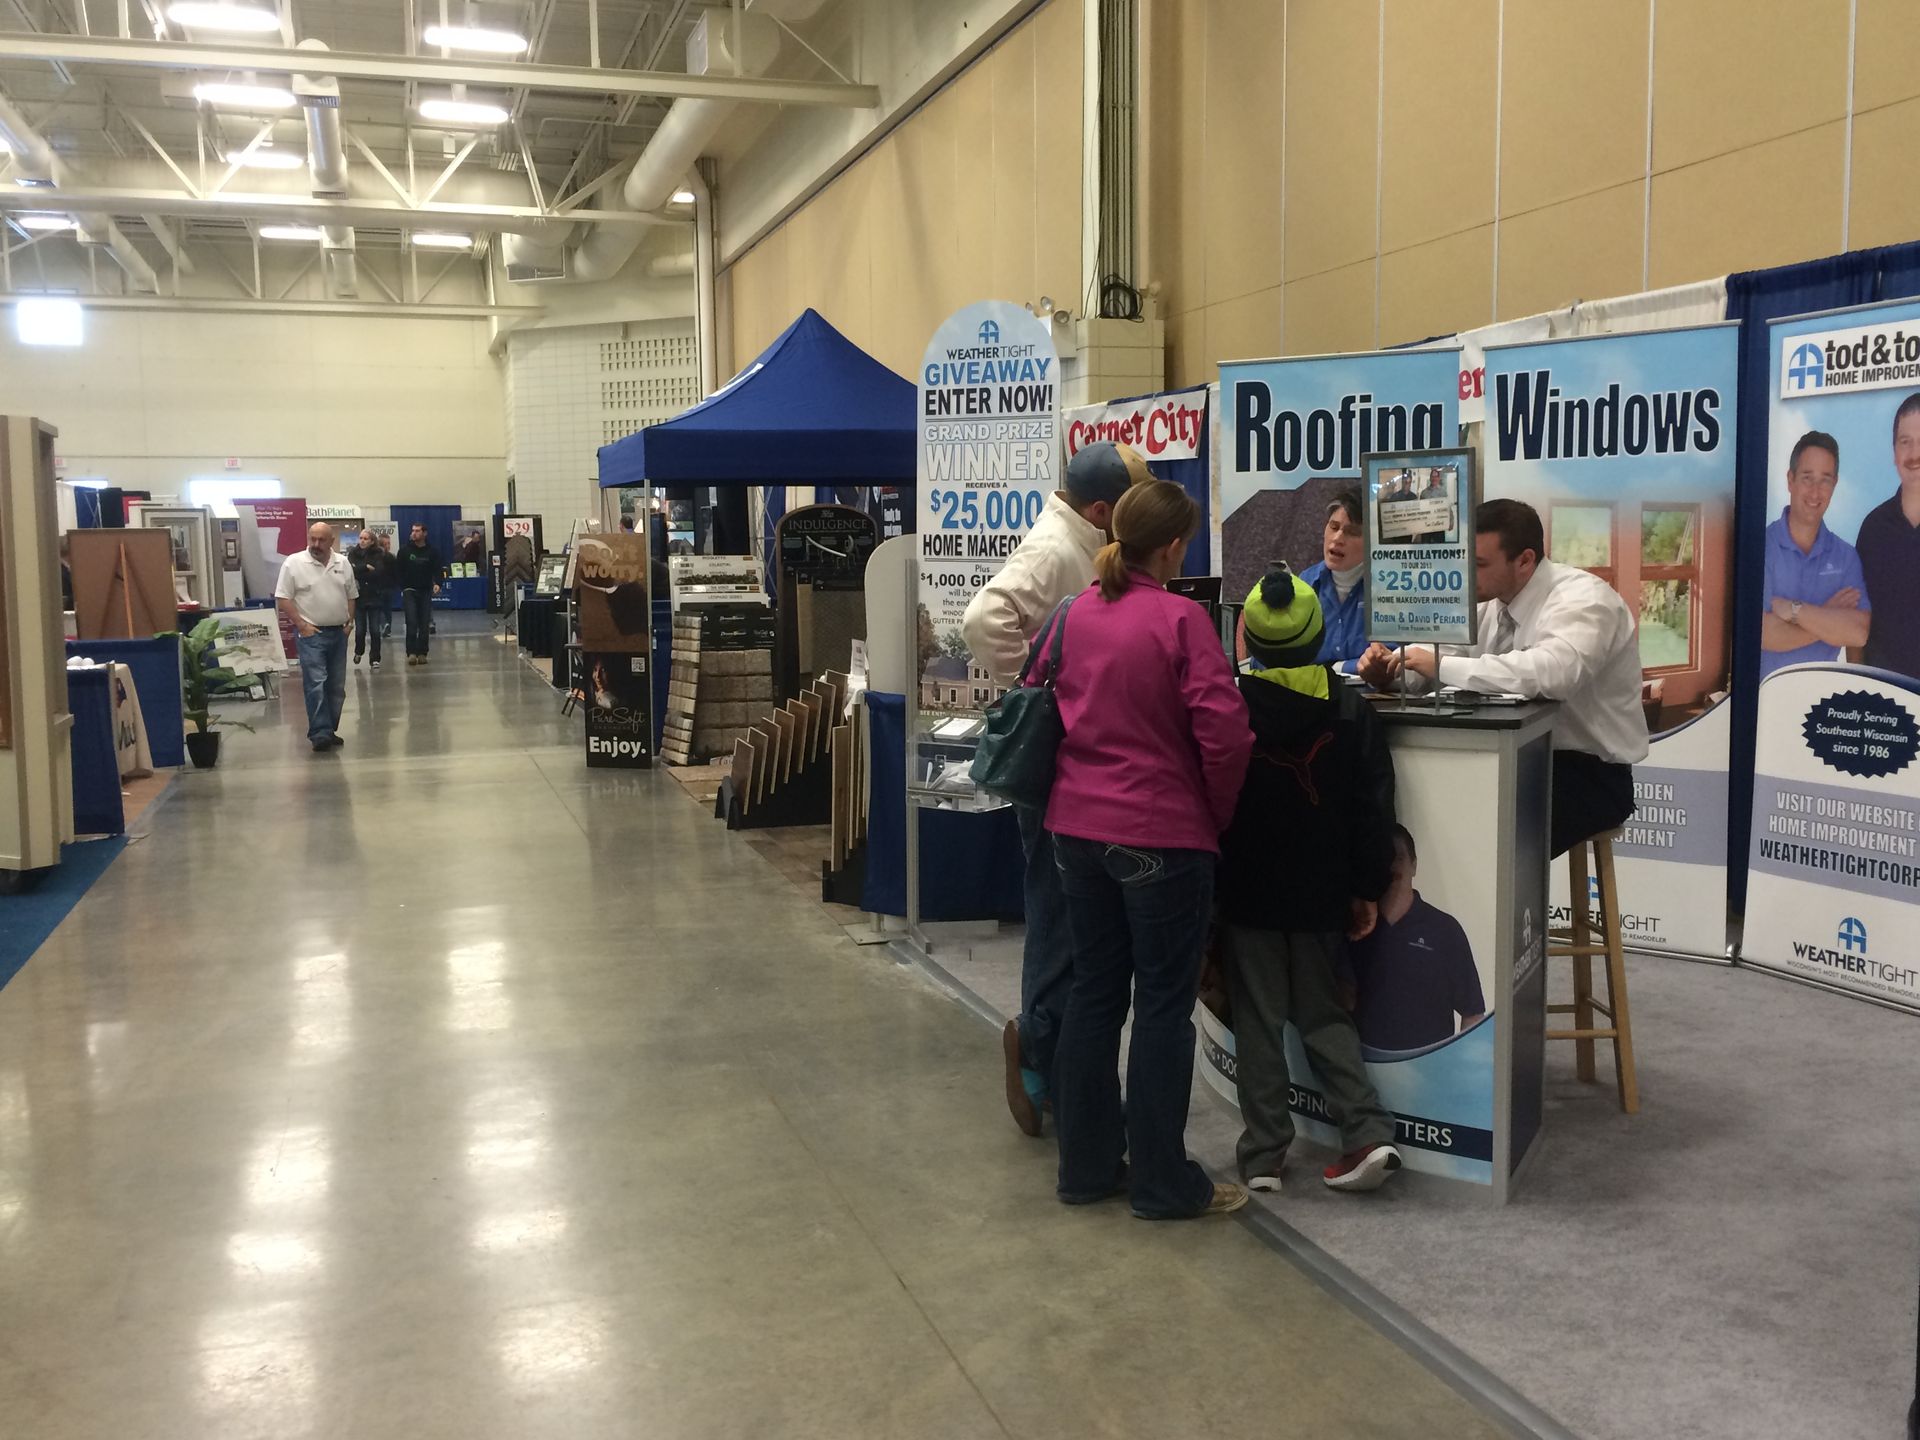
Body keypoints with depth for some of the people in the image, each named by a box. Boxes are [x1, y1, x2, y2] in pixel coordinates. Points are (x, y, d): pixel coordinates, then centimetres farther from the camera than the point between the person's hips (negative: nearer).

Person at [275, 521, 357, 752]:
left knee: (336, 686, 9)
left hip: (338, 633, 5)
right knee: (316, 684, -13)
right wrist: (301, 625, -14)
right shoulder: (293, 563, -7)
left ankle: (329, 730, 18)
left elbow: (351, 595, 15)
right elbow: (282, 598, -8)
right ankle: (320, 734, -16)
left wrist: (350, 621, 3)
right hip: (310, 634, -5)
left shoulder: (343, 564, 7)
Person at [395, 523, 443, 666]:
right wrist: (402, 587, -8)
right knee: (411, 622, -11)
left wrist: (437, 583, -18)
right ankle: (411, 652, -9)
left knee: (425, 624, 2)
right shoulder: (405, 551, 1)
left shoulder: (432, 552, 2)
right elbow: (398, 569, 2)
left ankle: (422, 653, 8)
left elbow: (437, 569, 1)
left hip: (426, 591, 1)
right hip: (409, 591, -1)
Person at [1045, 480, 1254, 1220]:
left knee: (1092, 993, 14)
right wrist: (1218, 813, -2)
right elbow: (1222, 729, -17)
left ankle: (1086, 1166, 23)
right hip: (1161, 835, -6)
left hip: (1077, 828, 6)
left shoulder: (1074, 613, 4)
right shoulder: (1179, 618, -14)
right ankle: (1162, 1182, 13)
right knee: (1163, 1006, 4)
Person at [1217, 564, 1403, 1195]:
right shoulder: (1350, 709, -4)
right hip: (1323, 896, 2)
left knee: (1258, 1021, 6)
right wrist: (1367, 889, 6)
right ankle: (1369, 1132, 3)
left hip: (1248, 894, -2)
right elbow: (1374, 807, -2)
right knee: (1324, 1014, 15)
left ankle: (1263, 1154, 9)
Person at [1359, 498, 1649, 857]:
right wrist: (1390, 667, -20)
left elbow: (1552, 672, -39)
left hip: (1588, 772, -7)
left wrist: (1442, 667, -34)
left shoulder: (1583, 599, -20)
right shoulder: (1489, 599, 3)